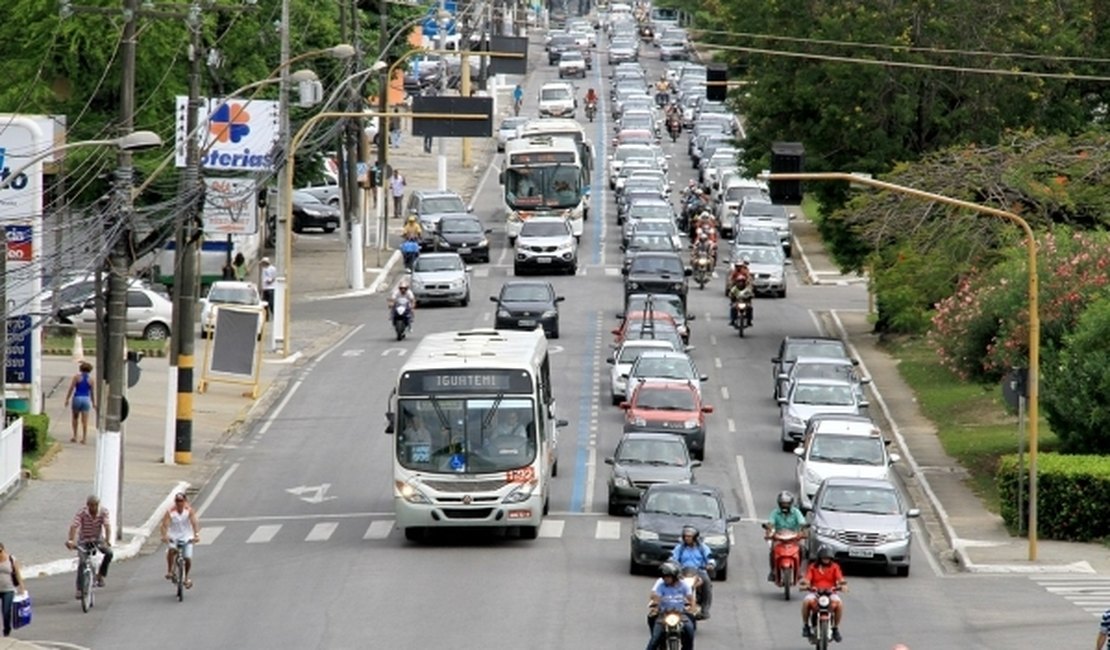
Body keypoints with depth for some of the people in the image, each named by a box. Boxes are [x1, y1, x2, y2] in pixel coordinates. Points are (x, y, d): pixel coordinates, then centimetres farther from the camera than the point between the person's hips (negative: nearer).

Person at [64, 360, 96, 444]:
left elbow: (71, 389, -7)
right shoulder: (90, 379, 2)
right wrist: (93, 403, 15)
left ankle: (75, 436, 13)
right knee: (85, 421, 3)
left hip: (77, 398, -1)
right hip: (86, 399, 1)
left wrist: (67, 399, -1)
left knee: (75, 418, 16)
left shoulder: (77, 377, -4)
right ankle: (84, 438, 1)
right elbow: (92, 392, 6)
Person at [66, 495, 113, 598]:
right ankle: (79, 589, -15)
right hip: (84, 541, -2)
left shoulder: (103, 512, -16)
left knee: (109, 553, -24)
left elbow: (107, 526, -28)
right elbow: (74, 526, -30)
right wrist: (71, 541, -46)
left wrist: (107, 541, -43)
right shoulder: (81, 513, -21)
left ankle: (100, 576, -5)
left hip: (98, 540, 2)